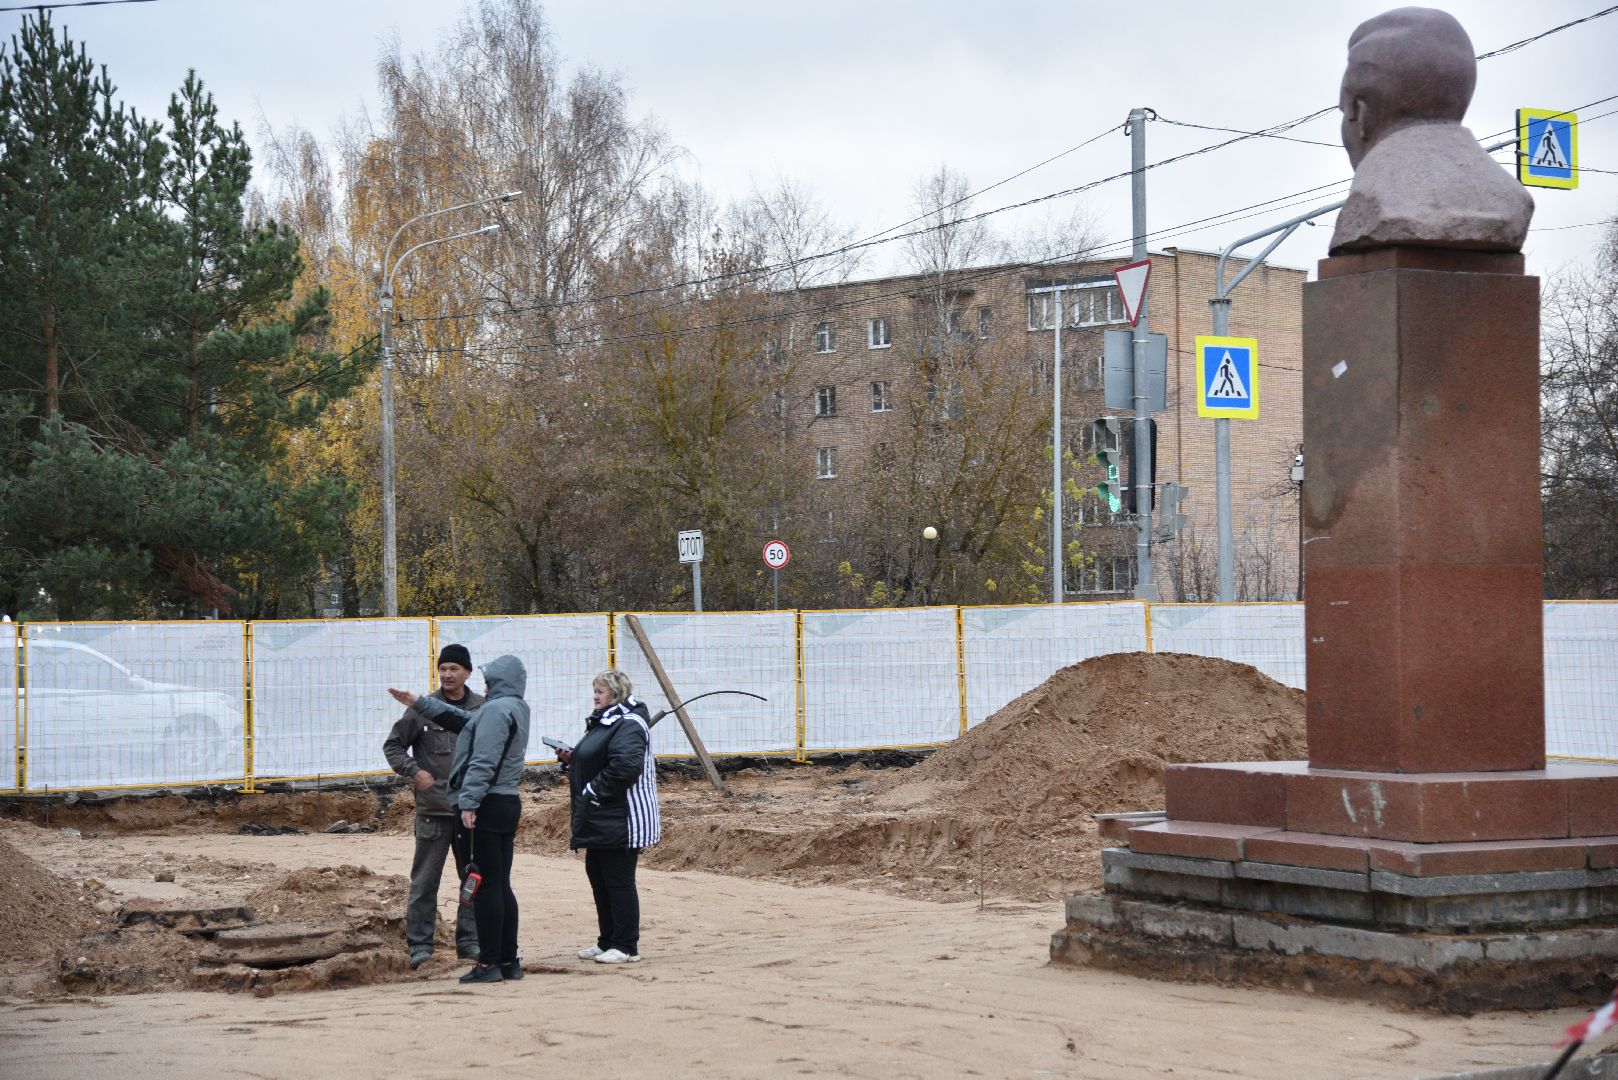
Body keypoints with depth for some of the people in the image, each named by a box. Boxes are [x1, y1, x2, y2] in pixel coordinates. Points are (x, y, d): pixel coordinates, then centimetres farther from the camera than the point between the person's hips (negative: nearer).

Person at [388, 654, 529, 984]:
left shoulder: (497, 709, -13)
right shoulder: (517, 709, 18)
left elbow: (483, 761, -22)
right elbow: (463, 719, 27)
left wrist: (469, 801, -24)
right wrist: (419, 703, 31)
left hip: (484, 807, -10)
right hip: (508, 804, 10)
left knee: (484, 886, -6)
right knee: (501, 886, 12)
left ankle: (489, 963, -4)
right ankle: (508, 960, 15)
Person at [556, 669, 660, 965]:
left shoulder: (628, 726, -16)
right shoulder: (604, 723, 18)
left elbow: (625, 766, -28)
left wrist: (593, 792, -20)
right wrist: (571, 758, 9)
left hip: (620, 821, -11)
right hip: (601, 820, 11)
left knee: (619, 880, -5)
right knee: (598, 875, 15)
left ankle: (626, 946, 1)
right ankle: (607, 942, 25)